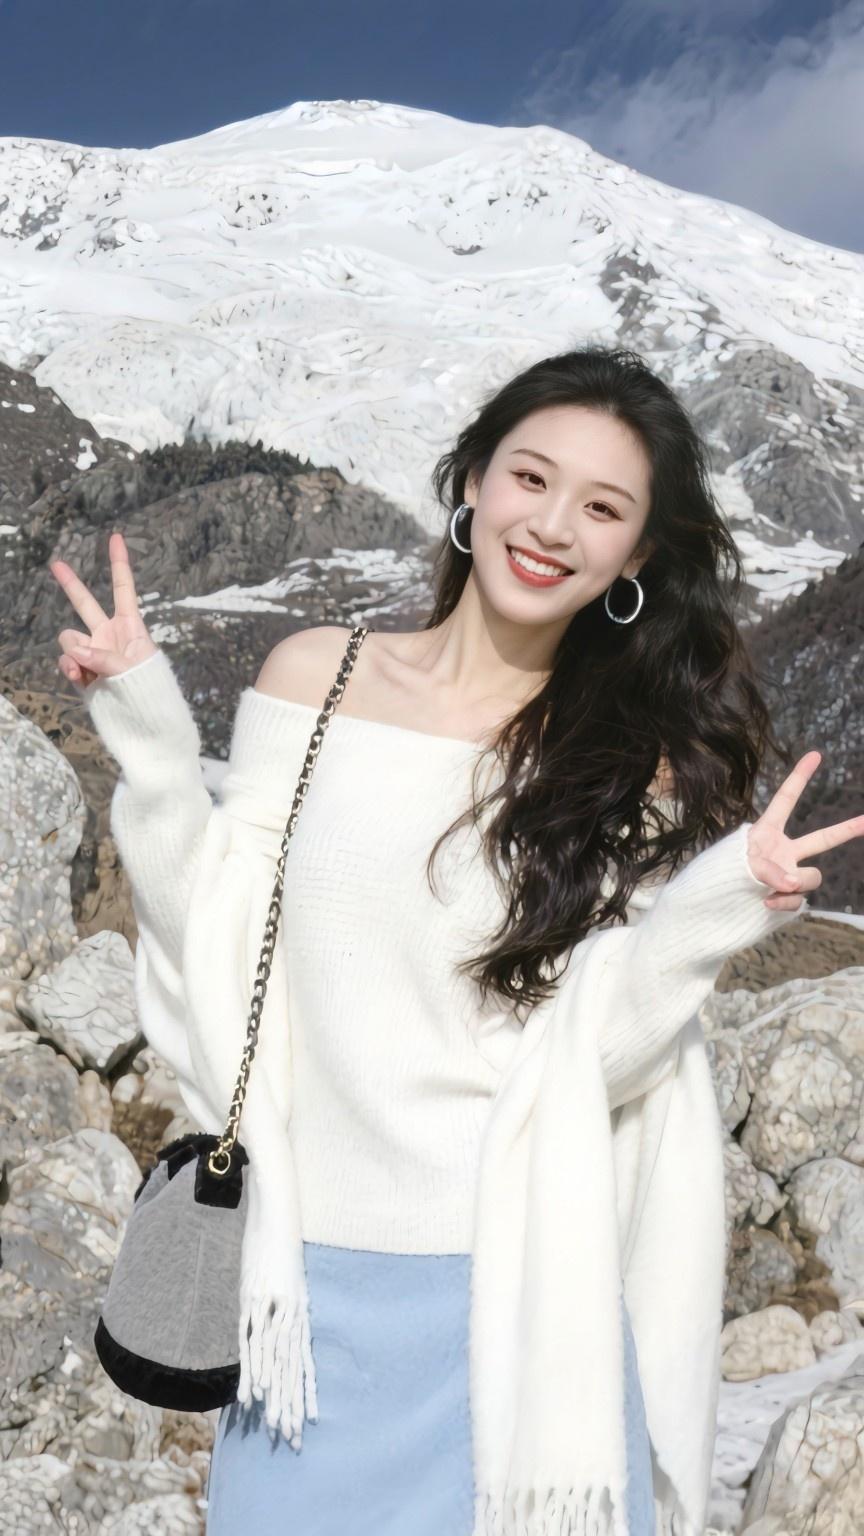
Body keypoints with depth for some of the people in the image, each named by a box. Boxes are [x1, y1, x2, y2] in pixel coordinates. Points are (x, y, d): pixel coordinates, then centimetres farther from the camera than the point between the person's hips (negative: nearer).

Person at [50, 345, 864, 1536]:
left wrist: (712, 907, -24)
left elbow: (583, 1054, -10)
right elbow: (221, 947, -2)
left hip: (515, 1291, -1)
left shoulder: (633, 765, -4)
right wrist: (148, 734, -9)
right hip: (308, 1271, 2)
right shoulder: (315, 675, -2)